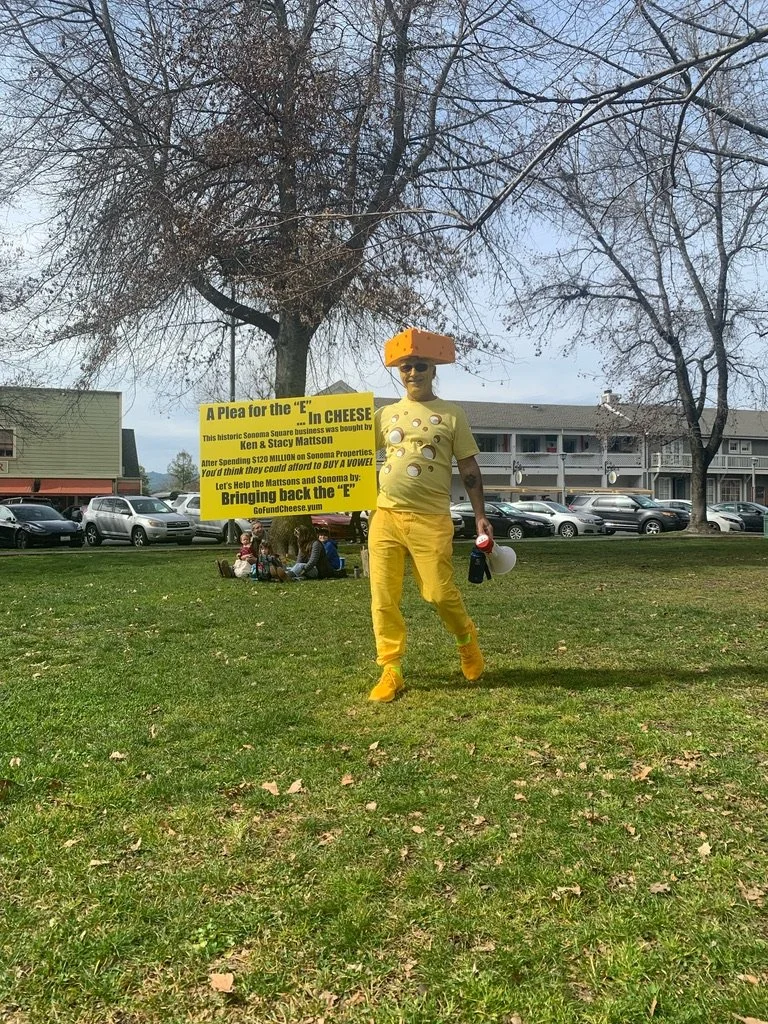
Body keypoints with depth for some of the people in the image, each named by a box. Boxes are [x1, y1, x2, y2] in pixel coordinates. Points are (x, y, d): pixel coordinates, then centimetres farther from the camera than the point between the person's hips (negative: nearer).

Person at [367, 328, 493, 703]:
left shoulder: (451, 415, 5)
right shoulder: (385, 414, 12)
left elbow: (469, 469, 6)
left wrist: (480, 516, 0)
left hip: (431, 519, -3)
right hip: (385, 516, 3)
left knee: (440, 593, -5)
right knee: (383, 598, 1)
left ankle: (466, 641, 26)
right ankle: (391, 671, 12)